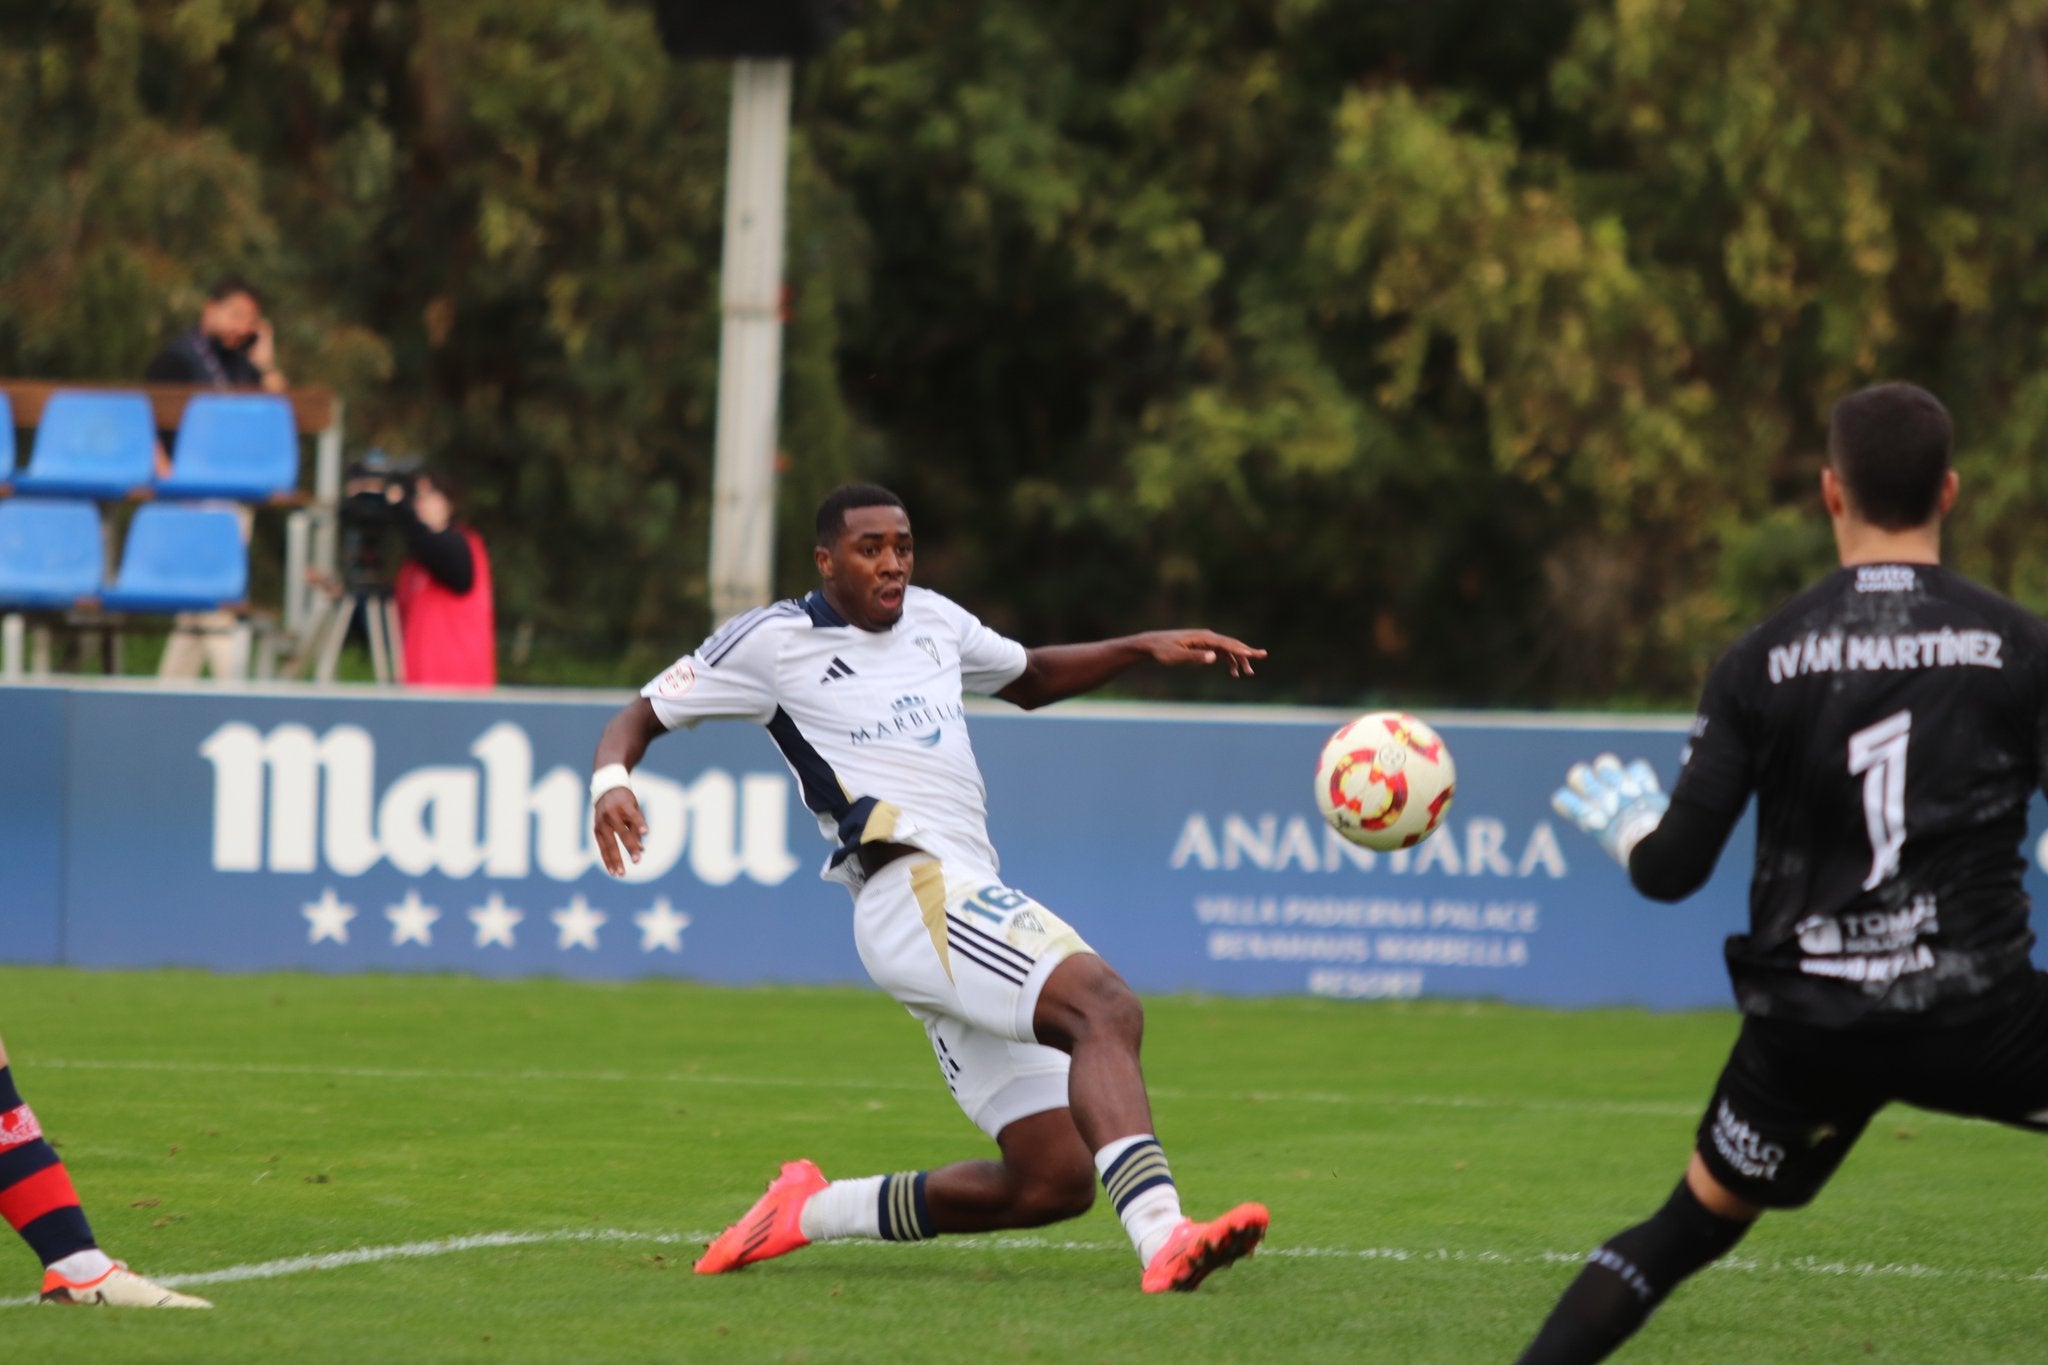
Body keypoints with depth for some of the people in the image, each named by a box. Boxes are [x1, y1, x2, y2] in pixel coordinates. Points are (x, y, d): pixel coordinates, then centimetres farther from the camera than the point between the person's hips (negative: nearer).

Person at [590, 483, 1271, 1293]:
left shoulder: (932, 621, 23)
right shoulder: (774, 641, 4)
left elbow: (1029, 679, 40)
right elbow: (640, 715, 9)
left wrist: (1147, 647, 27)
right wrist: (612, 780, -13)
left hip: (966, 907, 8)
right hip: (915, 889, -8)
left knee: (1054, 1181, 1)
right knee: (1105, 1010, -33)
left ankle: (812, 1212, 14)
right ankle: (1163, 1239, -53)